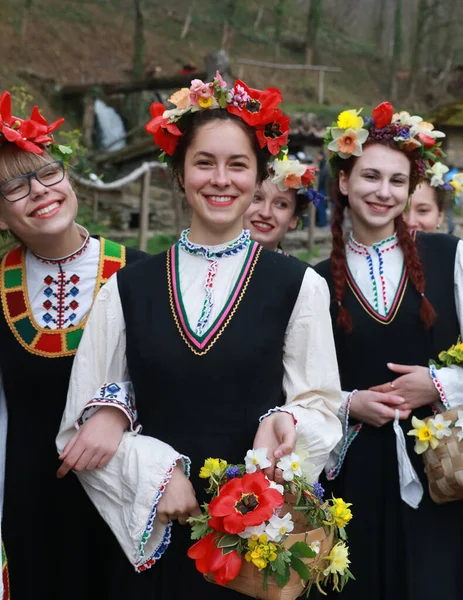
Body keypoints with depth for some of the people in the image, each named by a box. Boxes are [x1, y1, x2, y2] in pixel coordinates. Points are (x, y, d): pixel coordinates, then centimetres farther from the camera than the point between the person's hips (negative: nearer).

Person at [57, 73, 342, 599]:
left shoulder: (299, 285, -1)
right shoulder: (127, 290, 2)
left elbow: (322, 406, 1)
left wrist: (286, 422, -20)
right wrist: (153, 472, -12)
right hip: (160, 535, 1)